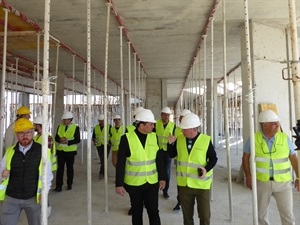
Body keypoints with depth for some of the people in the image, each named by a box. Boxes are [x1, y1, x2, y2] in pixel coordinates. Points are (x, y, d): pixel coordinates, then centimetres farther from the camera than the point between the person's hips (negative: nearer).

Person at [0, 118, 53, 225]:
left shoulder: (42, 151, -9)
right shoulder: (9, 151, -1)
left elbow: (47, 174, -4)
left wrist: (44, 191, -12)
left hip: (33, 197, -1)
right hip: (11, 197, 2)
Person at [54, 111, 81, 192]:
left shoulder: (76, 127, -7)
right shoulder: (60, 126, 4)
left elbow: (77, 140, -12)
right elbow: (56, 138, 3)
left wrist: (67, 141, -23)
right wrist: (61, 140, -19)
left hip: (70, 151, -2)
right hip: (60, 150, 2)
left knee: (70, 168, 11)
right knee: (60, 168, -1)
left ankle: (69, 184, 25)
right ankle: (59, 186, 4)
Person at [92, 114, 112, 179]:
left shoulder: (109, 127, -6)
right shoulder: (96, 127, 3)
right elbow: (93, 136, 9)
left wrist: (109, 143, -16)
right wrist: (94, 141, -12)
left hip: (107, 145, -3)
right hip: (99, 145, 3)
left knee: (104, 159, -12)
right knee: (102, 160, 9)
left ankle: (101, 173, -8)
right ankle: (104, 172, 27)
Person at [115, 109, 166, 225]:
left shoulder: (154, 137, -3)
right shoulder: (127, 138, -13)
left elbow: (159, 159, 3)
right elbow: (120, 163, -10)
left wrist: (162, 177, 3)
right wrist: (119, 184, -10)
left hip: (152, 182, 2)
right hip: (134, 183, -2)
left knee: (153, 212, 5)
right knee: (137, 212, 16)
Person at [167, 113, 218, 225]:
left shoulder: (206, 140, -12)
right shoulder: (179, 139, -3)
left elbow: (213, 158, -3)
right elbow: (172, 155, 6)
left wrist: (206, 169, -21)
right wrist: (170, 144, -12)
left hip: (202, 184, -3)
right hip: (184, 183, 3)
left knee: (204, 215, 12)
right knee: (187, 214, 19)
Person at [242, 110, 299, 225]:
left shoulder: (285, 138, -6)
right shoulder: (253, 139, -8)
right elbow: (245, 157, 1)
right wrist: (248, 176, -4)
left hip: (283, 182, 0)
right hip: (261, 182, 0)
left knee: (287, 214, 6)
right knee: (261, 213, 15)